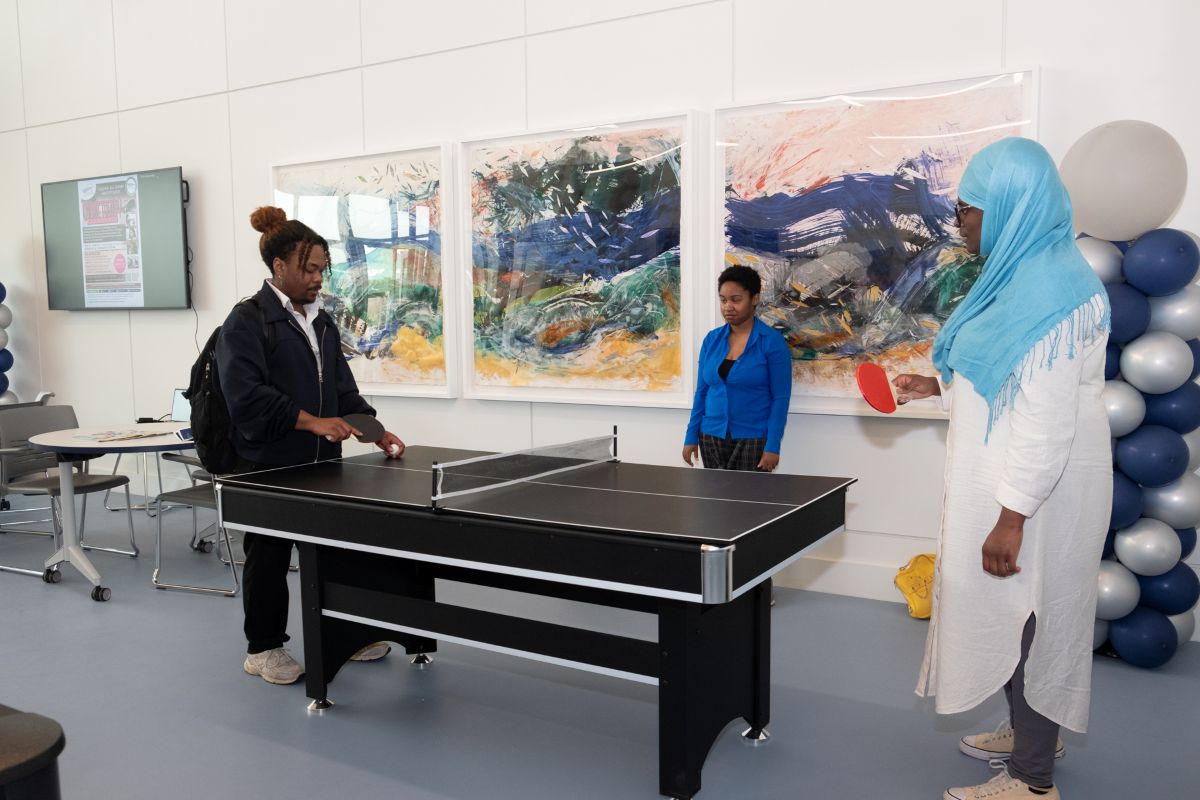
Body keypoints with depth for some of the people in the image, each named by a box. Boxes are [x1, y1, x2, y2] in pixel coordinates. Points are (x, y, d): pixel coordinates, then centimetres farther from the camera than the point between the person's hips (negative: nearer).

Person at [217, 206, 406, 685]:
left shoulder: (322, 323, 13)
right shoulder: (247, 321, -10)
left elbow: (343, 390, 13)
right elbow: (246, 395, -20)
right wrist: (312, 421, -25)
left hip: (322, 463, 7)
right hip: (268, 466, -7)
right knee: (269, 556, 6)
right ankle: (263, 649, 22)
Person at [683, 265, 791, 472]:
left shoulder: (773, 342, -7)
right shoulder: (712, 339, 6)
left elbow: (780, 398, -9)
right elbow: (701, 392, 11)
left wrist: (772, 447, -14)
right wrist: (691, 437, 6)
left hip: (752, 439, -4)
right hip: (711, 437, 4)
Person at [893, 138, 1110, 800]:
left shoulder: (1049, 288, -22)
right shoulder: (1023, 275, 9)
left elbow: (1049, 420, -25)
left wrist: (1011, 518, -24)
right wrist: (937, 387, 13)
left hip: (1036, 491, -10)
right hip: (1004, 481, 10)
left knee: (1026, 618, 2)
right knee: (1015, 615, 20)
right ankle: (1028, 733, 39)